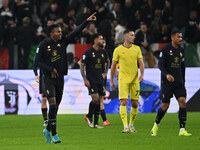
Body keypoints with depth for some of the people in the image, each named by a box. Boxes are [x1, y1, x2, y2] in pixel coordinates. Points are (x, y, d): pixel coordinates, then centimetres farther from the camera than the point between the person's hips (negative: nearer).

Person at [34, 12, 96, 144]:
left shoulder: (63, 42, 5)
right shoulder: (43, 45, -5)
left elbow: (76, 32, -2)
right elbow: (38, 62, -5)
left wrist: (87, 21, -11)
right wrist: (51, 69, -12)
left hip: (60, 78, 5)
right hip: (49, 79, -5)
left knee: (56, 106, 10)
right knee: (52, 104, -16)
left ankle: (48, 130, 28)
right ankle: (54, 134, -15)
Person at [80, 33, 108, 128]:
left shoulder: (102, 52, 13)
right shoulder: (88, 52, -6)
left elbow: (106, 65, 27)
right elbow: (82, 66, -5)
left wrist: (105, 73, 8)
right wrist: (85, 79, -12)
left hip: (100, 80, 6)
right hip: (91, 80, -6)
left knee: (99, 101, 2)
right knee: (95, 99, -18)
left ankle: (96, 123, 7)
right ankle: (89, 116, 6)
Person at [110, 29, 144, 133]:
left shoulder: (137, 49, 8)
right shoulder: (118, 50, 1)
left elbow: (141, 63, 3)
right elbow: (113, 66, 8)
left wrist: (142, 75, -15)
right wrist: (111, 81, 10)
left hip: (135, 79, 3)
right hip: (123, 79, -3)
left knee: (135, 104, 3)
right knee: (123, 102, -14)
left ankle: (131, 124, 21)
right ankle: (125, 126, -16)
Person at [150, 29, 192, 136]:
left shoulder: (181, 51, 12)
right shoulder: (165, 49, -5)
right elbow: (160, 65, -10)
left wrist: (183, 82, 20)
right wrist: (167, 75, -27)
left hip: (179, 83, 5)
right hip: (167, 83, -4)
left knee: (183, 102, -11)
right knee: (165, 106, -2)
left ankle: (182, 130, -11)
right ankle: (156, 125, 23)